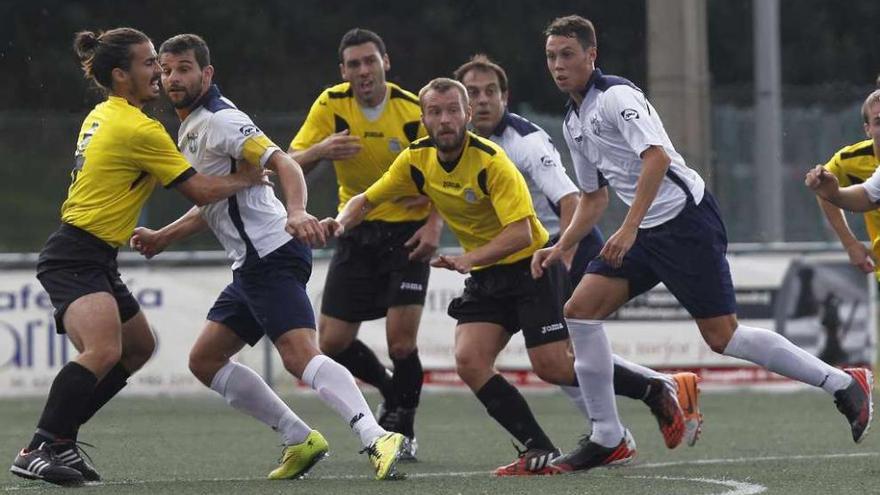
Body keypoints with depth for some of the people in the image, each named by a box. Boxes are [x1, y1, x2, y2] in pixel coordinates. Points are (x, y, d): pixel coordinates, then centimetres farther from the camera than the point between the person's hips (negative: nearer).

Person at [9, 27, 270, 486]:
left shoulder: (102, 116, 11)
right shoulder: (138, 129, -17)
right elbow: (200, 191, -11)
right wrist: (243, 179, 5)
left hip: (93, 259, 11)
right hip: (75, 259, -11)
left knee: (139, 346, 20)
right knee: (103, 350, -29)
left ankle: (60, 438, 20)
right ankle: (36, 452, -29)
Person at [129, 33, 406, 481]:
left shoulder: (219, 120, -10)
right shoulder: (190, 129, 20)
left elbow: (283, 163, -23)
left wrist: (296, 212, -40)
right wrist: (161, 237, 29)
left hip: (271, 254, -10)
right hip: (250, 264, 10)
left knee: (300, 355, -25)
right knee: (204, 361, 14)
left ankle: (376, 440, -39)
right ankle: (301, 440, 12)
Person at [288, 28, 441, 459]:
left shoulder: (414, 111, -13)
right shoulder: (331, 105, -7)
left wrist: (434, 223, -19)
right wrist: (320, 150, -28)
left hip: (407, 233, -3)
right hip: (356, 233, 3)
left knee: (401, 341, -15)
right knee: (332, 342, 0)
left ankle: (402, 427, 10)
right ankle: (392, 393, 29)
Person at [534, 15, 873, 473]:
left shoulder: (616, 96, -12)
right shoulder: (573, 122, 17)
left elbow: (656, 156, -25)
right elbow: (594, 196, 28)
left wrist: (628, 229, -29)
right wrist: (559, 248, 16)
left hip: (684, 217, -9)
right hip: (645, 233, 9)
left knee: (722, 336, -11)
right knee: (580, 310, -3)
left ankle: (844, 384, 1)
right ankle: (606, 438, 2)